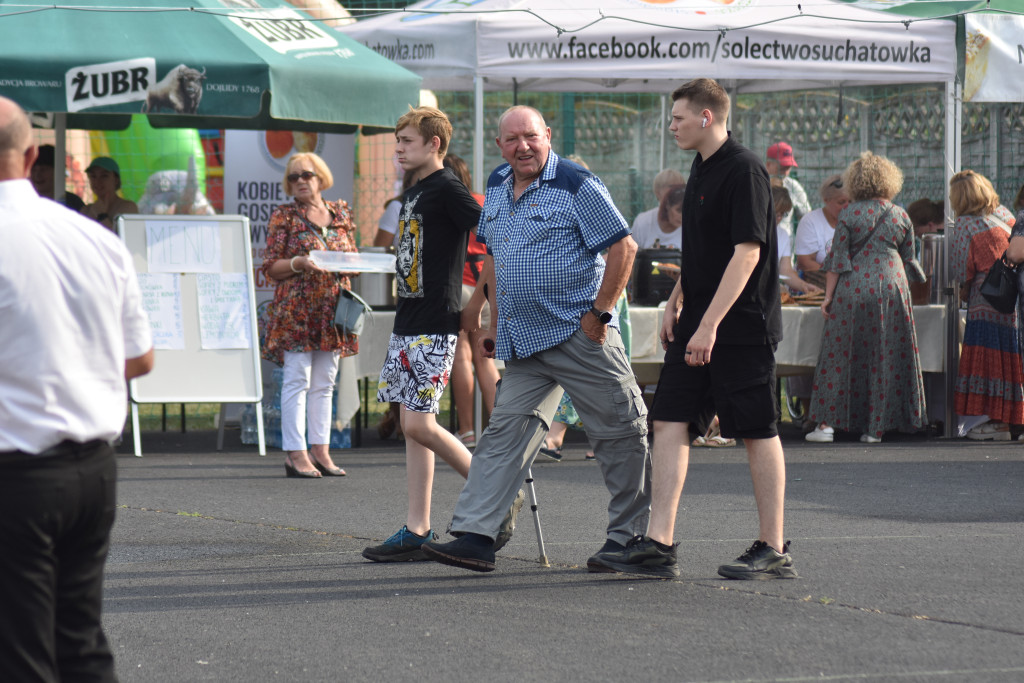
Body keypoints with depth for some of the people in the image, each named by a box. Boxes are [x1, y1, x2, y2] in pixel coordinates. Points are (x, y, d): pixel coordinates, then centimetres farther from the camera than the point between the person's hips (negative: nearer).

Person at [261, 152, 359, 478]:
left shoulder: (341, 213, 13)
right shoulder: (284, 217, 0)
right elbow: (270, 267, -2)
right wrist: (299, 263, -19)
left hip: (332, 309, 5)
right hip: (296, 309, -4)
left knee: (324, 383, 7)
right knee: (297, 380, -6)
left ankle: (321, 451, 10)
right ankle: (296, 454, -6)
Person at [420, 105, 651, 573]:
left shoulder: (577, 186, -10)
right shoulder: (497, 187, 13)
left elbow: (623, 248, -12)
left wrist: (599, 312, -14)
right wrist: (497, 321, 19)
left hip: (578, 334, -7)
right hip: (523, 342, 7)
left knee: (618, 432, 1)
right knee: (505, 432, 0)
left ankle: (630, 534, 13)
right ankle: (474, 536, -4)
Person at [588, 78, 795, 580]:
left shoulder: (744, 171, -15)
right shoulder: (701, 170, 14)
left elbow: (747, 252, -22)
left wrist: (710, 324, -25)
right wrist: (676, 302, 22)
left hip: (742, 326, -9)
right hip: (699, 324, 9)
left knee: (757, 433, -1)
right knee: (669, 421, 1)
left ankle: (774, 551, 7)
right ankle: (657, 544, 0)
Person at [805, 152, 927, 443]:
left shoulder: (849, 215, -2)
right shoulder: (900, 216, 6)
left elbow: (837, 259, -4)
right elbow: (909, 259, 13)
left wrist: (829, 295, -1)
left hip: (853, 289, -2)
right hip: (891, 289, 2)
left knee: (844, 354, 4)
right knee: (886, 358, 6)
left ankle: (829, 421, 3)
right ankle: (876, 426, 5)